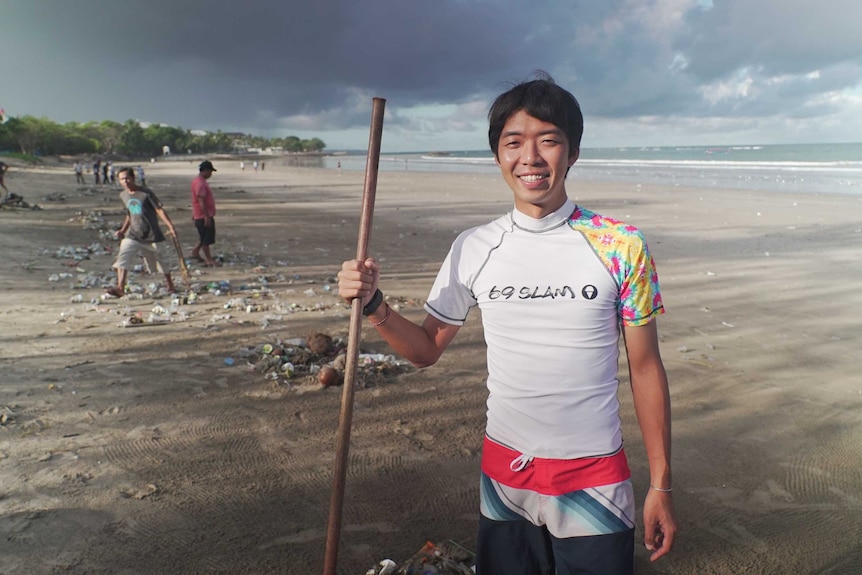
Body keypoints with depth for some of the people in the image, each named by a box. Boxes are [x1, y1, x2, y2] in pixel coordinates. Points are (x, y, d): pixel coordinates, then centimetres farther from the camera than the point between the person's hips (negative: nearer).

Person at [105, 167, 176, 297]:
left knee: (160, 261, 8)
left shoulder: (146, 193, -11)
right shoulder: (123, 195, 7)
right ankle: (120, 288, -21)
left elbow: (159, 210, -12)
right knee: (123, 257, -16)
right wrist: (123, 230, 13)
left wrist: (170, 226, -20)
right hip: (133, 234, 4)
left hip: (151, 234, -4)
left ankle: (169, 284, 31)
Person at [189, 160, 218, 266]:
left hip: (205, 215, 10)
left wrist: (193, 212, 27)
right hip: (204, 216, -10)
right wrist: (206, 216, -26)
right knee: (206, 238, -2)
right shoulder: (200, 183, -20)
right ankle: (208, 259, 4)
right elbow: (201, 201, -25)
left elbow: (200, 200, 21)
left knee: (204, 237, 20)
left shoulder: (198, 181, 14)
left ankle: (195, 251, 28)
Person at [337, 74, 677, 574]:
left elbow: (645, 368, -3)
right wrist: (374, 306, -14)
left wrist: (661, 485, 0)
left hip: (595, 481, -2)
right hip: (503, 475, 2)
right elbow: (428, 348, 4)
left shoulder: (622, 248, -9)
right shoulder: (473, 249, -3)